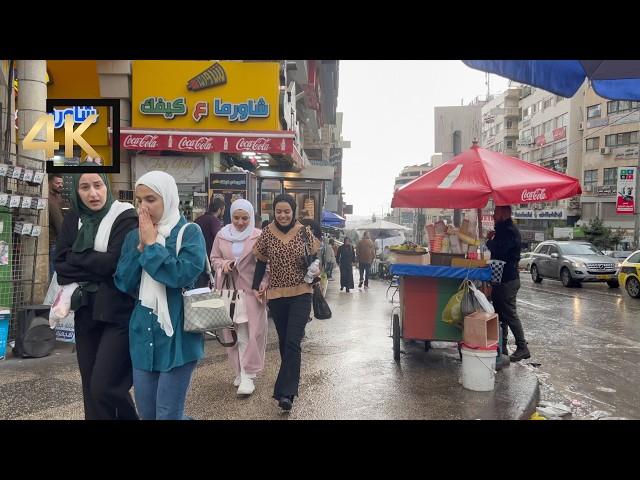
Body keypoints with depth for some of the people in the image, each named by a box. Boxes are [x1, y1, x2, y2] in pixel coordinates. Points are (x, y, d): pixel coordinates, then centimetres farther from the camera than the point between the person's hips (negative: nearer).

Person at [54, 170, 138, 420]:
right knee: (90, 388, 11)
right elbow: (60, 264, 2)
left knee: (106, 387, -8)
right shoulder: (72, 220, 10)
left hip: (119, 312, -6)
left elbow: (115, 262, -17)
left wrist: (77, 258, -6)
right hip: (86, 310, 6)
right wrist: (96, 265, -12)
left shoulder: (125, 217, -8)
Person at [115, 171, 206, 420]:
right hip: (143, 333, 6)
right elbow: (123, 283, 1)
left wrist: (152, 245, -16)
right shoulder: (134, 236, 8)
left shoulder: (189, 233, -8)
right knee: (146, 412, 16)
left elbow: (184, 275, -23)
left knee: (167, 414, 3)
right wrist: (140, 246, -9)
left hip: (176, 335, -5)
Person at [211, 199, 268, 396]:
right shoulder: (222, 235, 5)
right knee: (234, 332, 9)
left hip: (251, 289, -3)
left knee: (250, 332, -4)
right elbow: (214, 258, 13)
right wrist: (223, 264, -9)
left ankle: (247, 375, 3)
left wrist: (264, 282, -18)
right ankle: (240, 370, 23)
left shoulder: (258, 236, -5)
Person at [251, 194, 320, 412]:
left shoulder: (305, 232, -4)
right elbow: (261, 262, 6)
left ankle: (285, 392, -7)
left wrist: (315, 269, -11)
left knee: (293, 342, -10)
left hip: (301, 294, -2)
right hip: (276, 294, 2)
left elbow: (315, 259, 8)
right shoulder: (267, 233, -2)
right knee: (283, 340, 15)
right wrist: (255, 287, -1)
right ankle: (290, 382, 34)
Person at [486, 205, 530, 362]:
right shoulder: (503, 230, 17)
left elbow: (498, 249, -28)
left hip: (508, 280, -10)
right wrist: (492, 239, 3)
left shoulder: (510, 231, -16)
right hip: (501, 278, 10)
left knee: (509, 314, -6)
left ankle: (522, 348, 1)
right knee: (500, 313, 13)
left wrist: (489, 241, -8)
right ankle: (501, 347, 20)